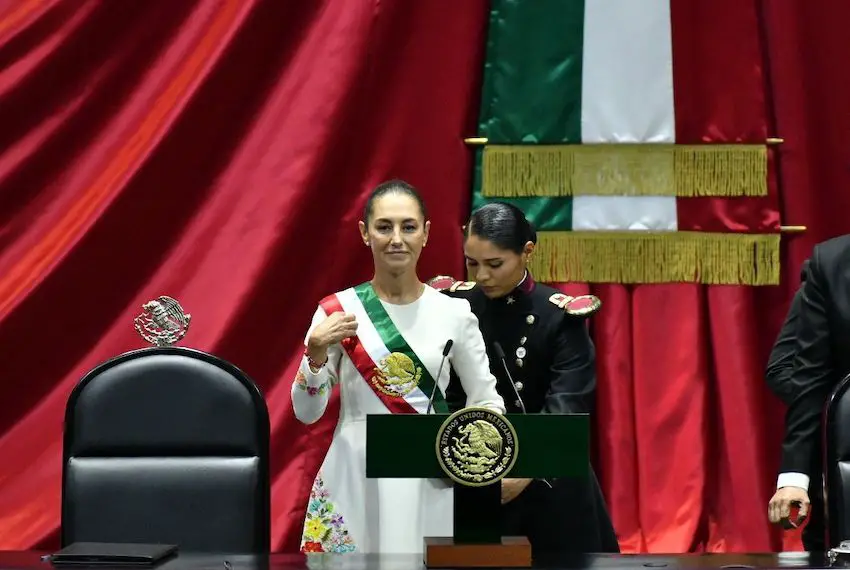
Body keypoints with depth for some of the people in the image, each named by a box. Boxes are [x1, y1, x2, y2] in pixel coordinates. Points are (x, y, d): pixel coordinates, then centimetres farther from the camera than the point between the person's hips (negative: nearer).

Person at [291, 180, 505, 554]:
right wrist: (316, 352, -15)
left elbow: (487, 400, 7)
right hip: (355, 480, -1)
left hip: (430, 481, 1)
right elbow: (307, 412, 0)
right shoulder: (337, 312, -1)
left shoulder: (454, 312, 1)